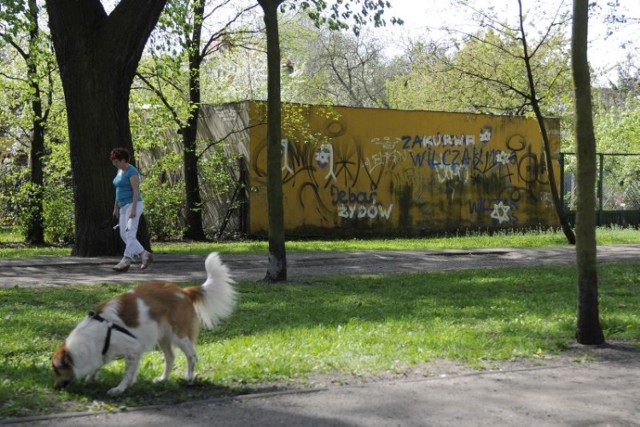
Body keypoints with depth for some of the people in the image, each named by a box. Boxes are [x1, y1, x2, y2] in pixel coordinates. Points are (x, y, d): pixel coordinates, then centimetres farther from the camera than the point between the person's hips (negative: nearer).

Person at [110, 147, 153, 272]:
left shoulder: (132, 172, -14)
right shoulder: (120, 171, 14)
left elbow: (136, 191, -19)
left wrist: (133, 209, -25)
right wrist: (116, 208, 18)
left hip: (133, 205, -10)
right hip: (125, 206, 10)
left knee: (130, 234, -14)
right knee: (124, 235, 4)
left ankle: (125, 262, -19)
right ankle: (145, 255, 8)